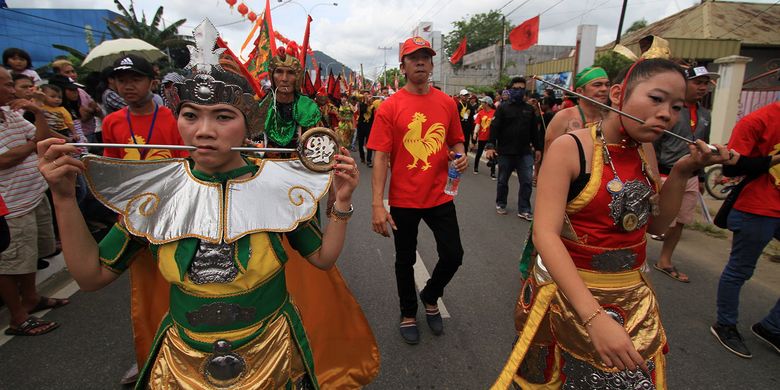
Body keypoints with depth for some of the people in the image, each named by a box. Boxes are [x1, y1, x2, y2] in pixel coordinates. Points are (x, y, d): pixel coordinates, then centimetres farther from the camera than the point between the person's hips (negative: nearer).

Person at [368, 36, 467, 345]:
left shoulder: (447, 103, 3)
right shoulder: (390, 107, -7)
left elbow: (456, 142, 16)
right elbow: (380, 157, -11)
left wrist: (461, 156, -9)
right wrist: (377, 205, -17)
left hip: (439, 196, 3)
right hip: (404, 200, -2)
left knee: (453, 255, 7)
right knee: (405, 260, 13)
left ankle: (430, 297, 39)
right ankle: (408, 313, 38)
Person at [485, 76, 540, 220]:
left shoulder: (529, 109, 10)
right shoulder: (503, 108, -1)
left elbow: (534, 130, 14)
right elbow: (494, 128, -10)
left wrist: (537, 148, 12)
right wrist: (490, 146, -20)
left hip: (525, 153, 3)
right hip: (505, 152, -2)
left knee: (526, 181, -1)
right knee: (503, 181, 11)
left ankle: (524, 209, 8)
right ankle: (500, 204, 29)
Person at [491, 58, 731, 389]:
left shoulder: (645, 152, 3)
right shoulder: (570, 148, -19)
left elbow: (655, 224, 12)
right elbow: (545, 234, -27)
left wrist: (681, 173, -4)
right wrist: (595, 316, -34)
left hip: (633, 296, 6)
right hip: (568, 292, -6)